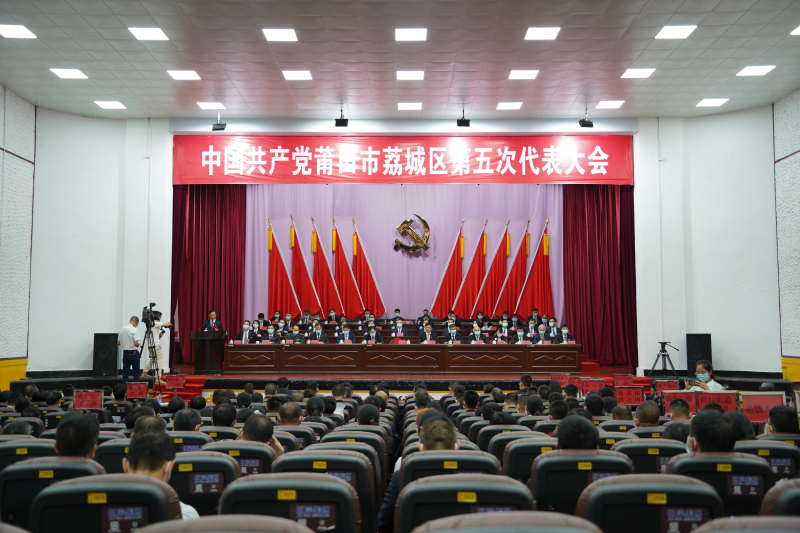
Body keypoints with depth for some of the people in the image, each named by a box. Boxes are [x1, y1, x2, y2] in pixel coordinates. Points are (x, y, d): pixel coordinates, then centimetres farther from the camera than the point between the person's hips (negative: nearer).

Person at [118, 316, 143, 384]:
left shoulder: (122, 329, 5)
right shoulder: (135, 329, -15)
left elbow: (118, 342, 9)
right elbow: (136, 343, -21)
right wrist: (138, 345, 1)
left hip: (125, 352, 6)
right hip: (133, 353, -6)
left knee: (125, 372, 9)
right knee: (136, 373, 2)